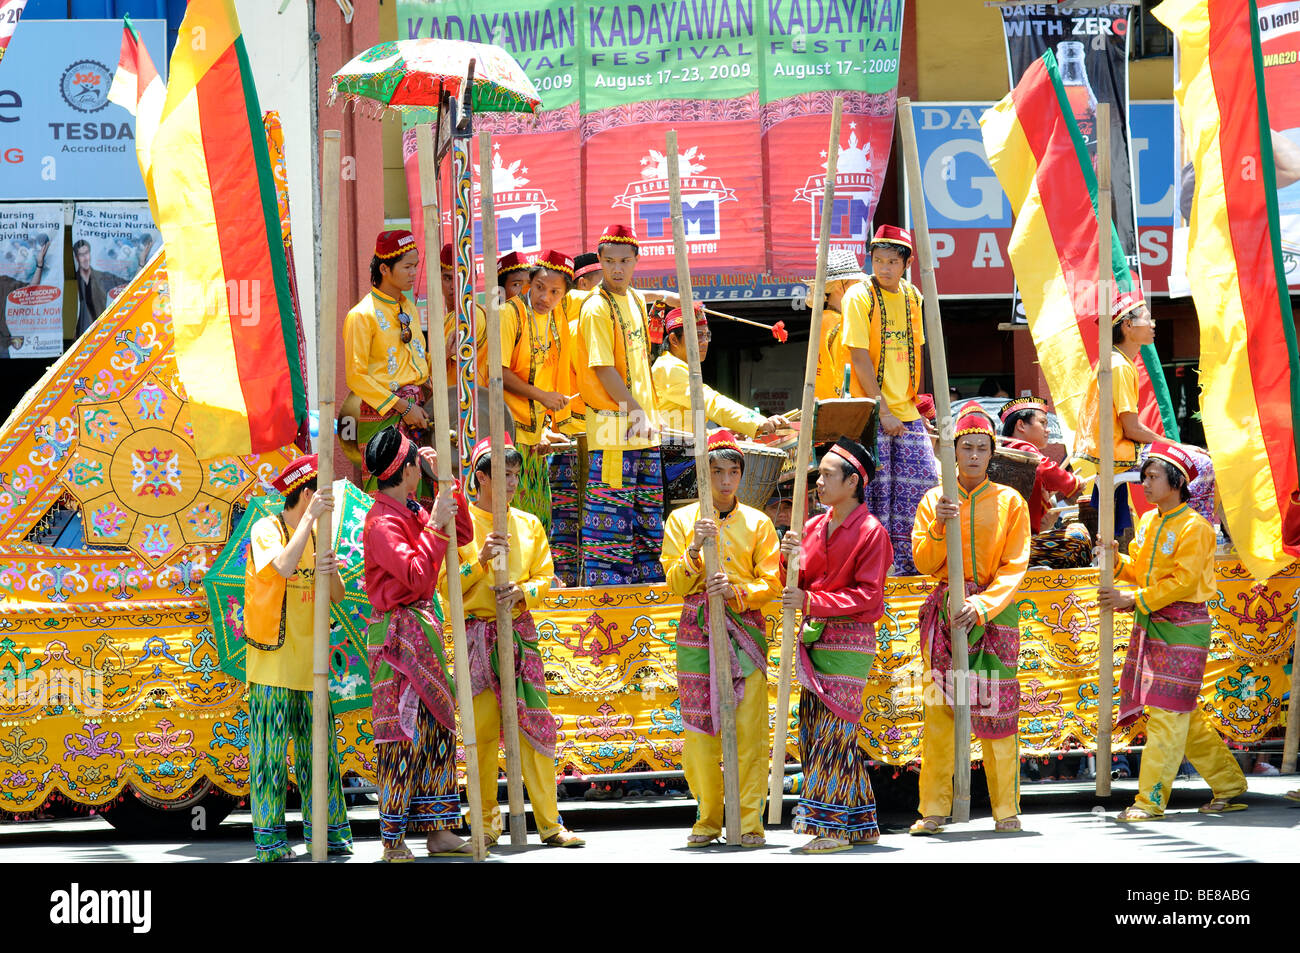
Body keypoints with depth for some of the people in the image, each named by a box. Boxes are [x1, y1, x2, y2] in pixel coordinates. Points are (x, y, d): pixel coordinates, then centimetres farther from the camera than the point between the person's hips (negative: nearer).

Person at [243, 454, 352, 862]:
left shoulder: (315, 535, 13)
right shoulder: (266, 530, -7)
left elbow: (337, 597, 10)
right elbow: (284, 567, -28)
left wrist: (331, 572, -12)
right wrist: (310, 517, -24)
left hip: (310, 661, 6)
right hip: (273, 661, -6)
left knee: (319, 745, 8)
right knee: (271, 748, -4)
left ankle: (325, 831, 14)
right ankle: (269, 840, -1)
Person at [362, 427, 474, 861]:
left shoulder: (412, 512, 11)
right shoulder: (382, 521, -16)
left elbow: (462, 535, 17)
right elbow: (417, 575, -24)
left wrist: (447, 483, 9)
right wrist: (434, 524, -19)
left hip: (424, 627, 9)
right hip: (398, 633, -9)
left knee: (437, 729, 9)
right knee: (403, 736, -7)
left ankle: (439, 830, 13)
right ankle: (394, 842, -2)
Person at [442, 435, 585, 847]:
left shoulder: (528, 524, 14)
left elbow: (545, 578, 11)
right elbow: (446, 584, -2)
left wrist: (521, 592, -9)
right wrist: (482, 558, -16)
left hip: (520, 631, 3)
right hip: (477, 633, -3)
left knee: (536, 723, -3)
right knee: (482, 729, -4)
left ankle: (549, 823, -2)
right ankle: (486, 823, 4)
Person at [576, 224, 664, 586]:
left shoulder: (635, 301, 13)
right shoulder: (596, 309, -11)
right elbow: (604, 369, -16)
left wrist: (649, 410, 15)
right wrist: (634, 409, -19)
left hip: (642, 422, 8)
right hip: (614, 422, -8)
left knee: (648, 510, 12)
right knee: (611, 512, -8)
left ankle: (647, 577, 19)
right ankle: (606, 582, -5)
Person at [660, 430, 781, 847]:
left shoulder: (757, 523, 9)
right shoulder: (681, 520, 10)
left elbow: (772, 582, 3)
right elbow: (674, 583, 4)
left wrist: (736, 591, -15)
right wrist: (694, 549, -13)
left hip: (745, 626, -1)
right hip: (696, 629, 1)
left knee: (749, 727, -8)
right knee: (698, 727, -2)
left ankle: (750, 821, -4)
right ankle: (709, 817, 9)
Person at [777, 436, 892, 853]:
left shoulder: (871, 533, -9)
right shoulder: (813, 527, 11)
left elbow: (867, 596, -14)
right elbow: (800, 586, 11)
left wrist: (811, 601, -19)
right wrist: (792, 559, -9)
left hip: (849, 642, -8)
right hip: (814, 641, 8)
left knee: (832, 733, -9)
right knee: (814, 734, 8)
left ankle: (832, 827, -5)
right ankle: (861, 824, 15)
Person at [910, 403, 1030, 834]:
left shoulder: (1010, 502, 4)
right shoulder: (934, 501, 10)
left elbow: (1014, 567, -3)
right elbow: (924, 562, 3)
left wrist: (983, 605, -17)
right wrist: (939, 528, -15)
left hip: (995, 611, -1)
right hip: (945, 612, 1)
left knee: (997, 709, -6)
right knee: (939, 711, -3)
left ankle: (1006, 809, 0)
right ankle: (934, 810, 1)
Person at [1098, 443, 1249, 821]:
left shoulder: (1194, 527, -11)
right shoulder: (1148, 521, 13)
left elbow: (1182, 581, -17)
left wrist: (1133, 600, -20)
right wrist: (1117, 560, -2)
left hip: (1182, 627, -8)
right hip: (1150, 626, 8)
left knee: (1167, 712, -8)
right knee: (1183, 715, 12)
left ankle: (1151, 800, -8)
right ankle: (1228, 785, 22)